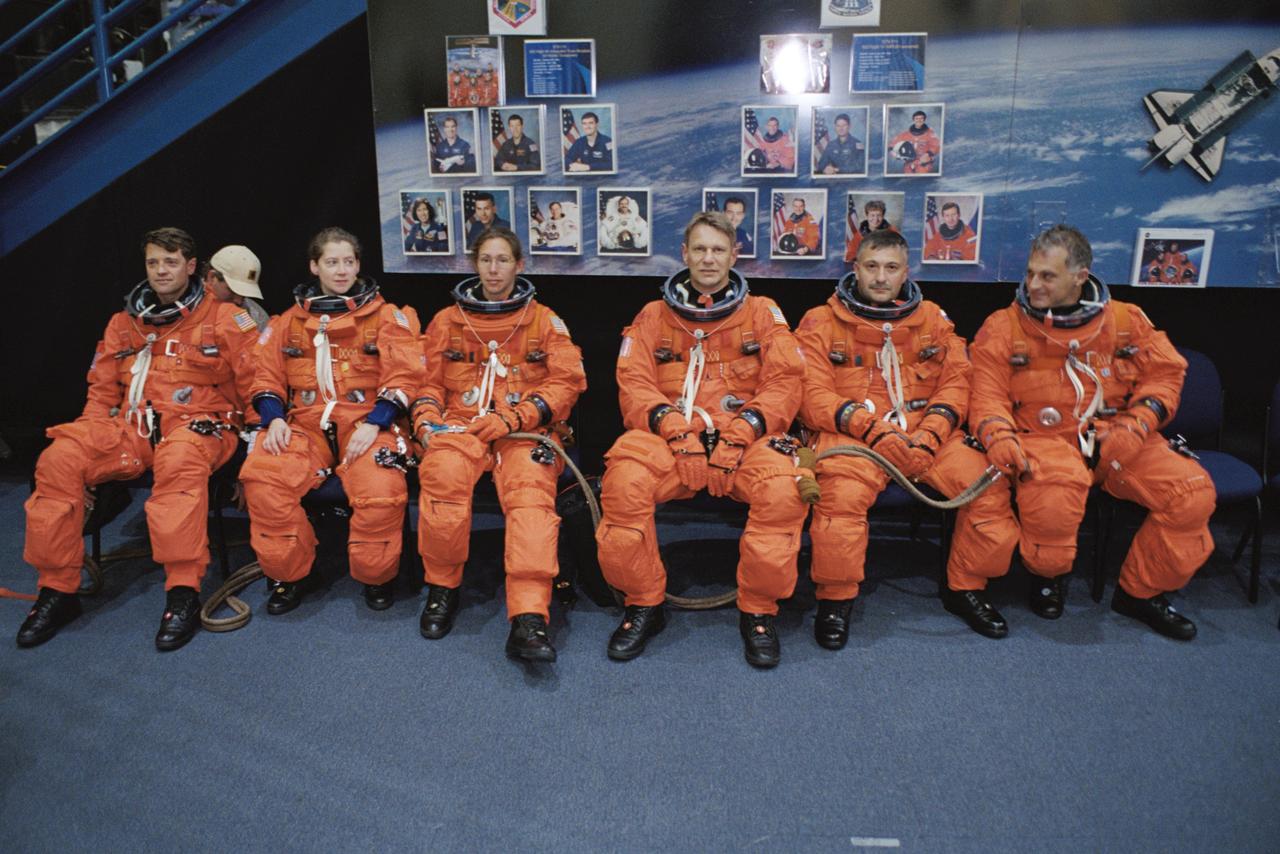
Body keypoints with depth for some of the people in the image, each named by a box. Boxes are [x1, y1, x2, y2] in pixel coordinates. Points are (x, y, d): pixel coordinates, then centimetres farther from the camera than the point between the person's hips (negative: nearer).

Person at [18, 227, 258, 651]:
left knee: (179, 458, -41)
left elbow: (255, 384, 4)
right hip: (132, 428, 5)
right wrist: (91, 440, 5)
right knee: (59, 457, -22)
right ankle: (57, 589, -12)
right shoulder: (123, 324, 19)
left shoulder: (226, 319, 6)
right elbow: (102, 390, 20)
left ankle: (183, 592, -36)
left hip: (197, 426, -4)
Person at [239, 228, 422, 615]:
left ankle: (375, 576, -2)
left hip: (366, 423, -3)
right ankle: (289, 574, -4)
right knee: (261, 475, -26)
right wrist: (274, 418, -3)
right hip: (306, 424, 3)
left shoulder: (385, 316, 9)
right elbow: (267, 377, 17)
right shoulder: (290, 320, 18)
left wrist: (374, 424, -13)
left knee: (381, 490, -32)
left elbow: (402, 377, 0)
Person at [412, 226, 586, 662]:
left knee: (531, 493, -33)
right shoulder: (447, 321, 20)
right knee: (443, 474, -34)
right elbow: (429, 382, 20)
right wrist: (427, 420, -4)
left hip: (524, 431, -1)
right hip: (460, 427, 1)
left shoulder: (545, 321, 14)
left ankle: (528, 620, -42)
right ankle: (442, 588, -13)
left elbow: (567, 382, 4)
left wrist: (510, 418, -9)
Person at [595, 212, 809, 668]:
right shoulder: (653, 315, 17)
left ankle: (758, 611, -10)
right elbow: (633, 383, 7)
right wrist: (663, 418, -14)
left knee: (782, 487, -33)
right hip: (670, 440, 1)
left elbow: (785, 382, 6)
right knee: (624, 480, -31)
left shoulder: (763, 313, 16)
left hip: (742, 440, 0)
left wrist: (752, 420, -12)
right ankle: (644, 605, -9)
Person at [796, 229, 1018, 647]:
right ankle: (835, 600, -13)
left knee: (988, 484, -20)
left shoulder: (932, 319, 17)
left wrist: (930, 433, -9)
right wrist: (873, 430, -15)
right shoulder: (822, 322, 7)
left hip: (925, 433, 3)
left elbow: (957, 379, 9)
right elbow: (813, 394, -3)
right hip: (852, 434, -3)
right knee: (843, 494, -34)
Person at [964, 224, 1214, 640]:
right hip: (1043, 439, -3)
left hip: (1116, 441, 4)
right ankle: (1047, 575, -1)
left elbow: (1165, 373, 11)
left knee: (1193, 492, -16)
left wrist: (1136, 425, -6)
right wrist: (998, 436, -24)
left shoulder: (1126, 320, 8)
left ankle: (1141, 591, 8)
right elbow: (988, 395, -3)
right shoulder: (1003, 328, 0)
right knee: (1054, 491, -37)